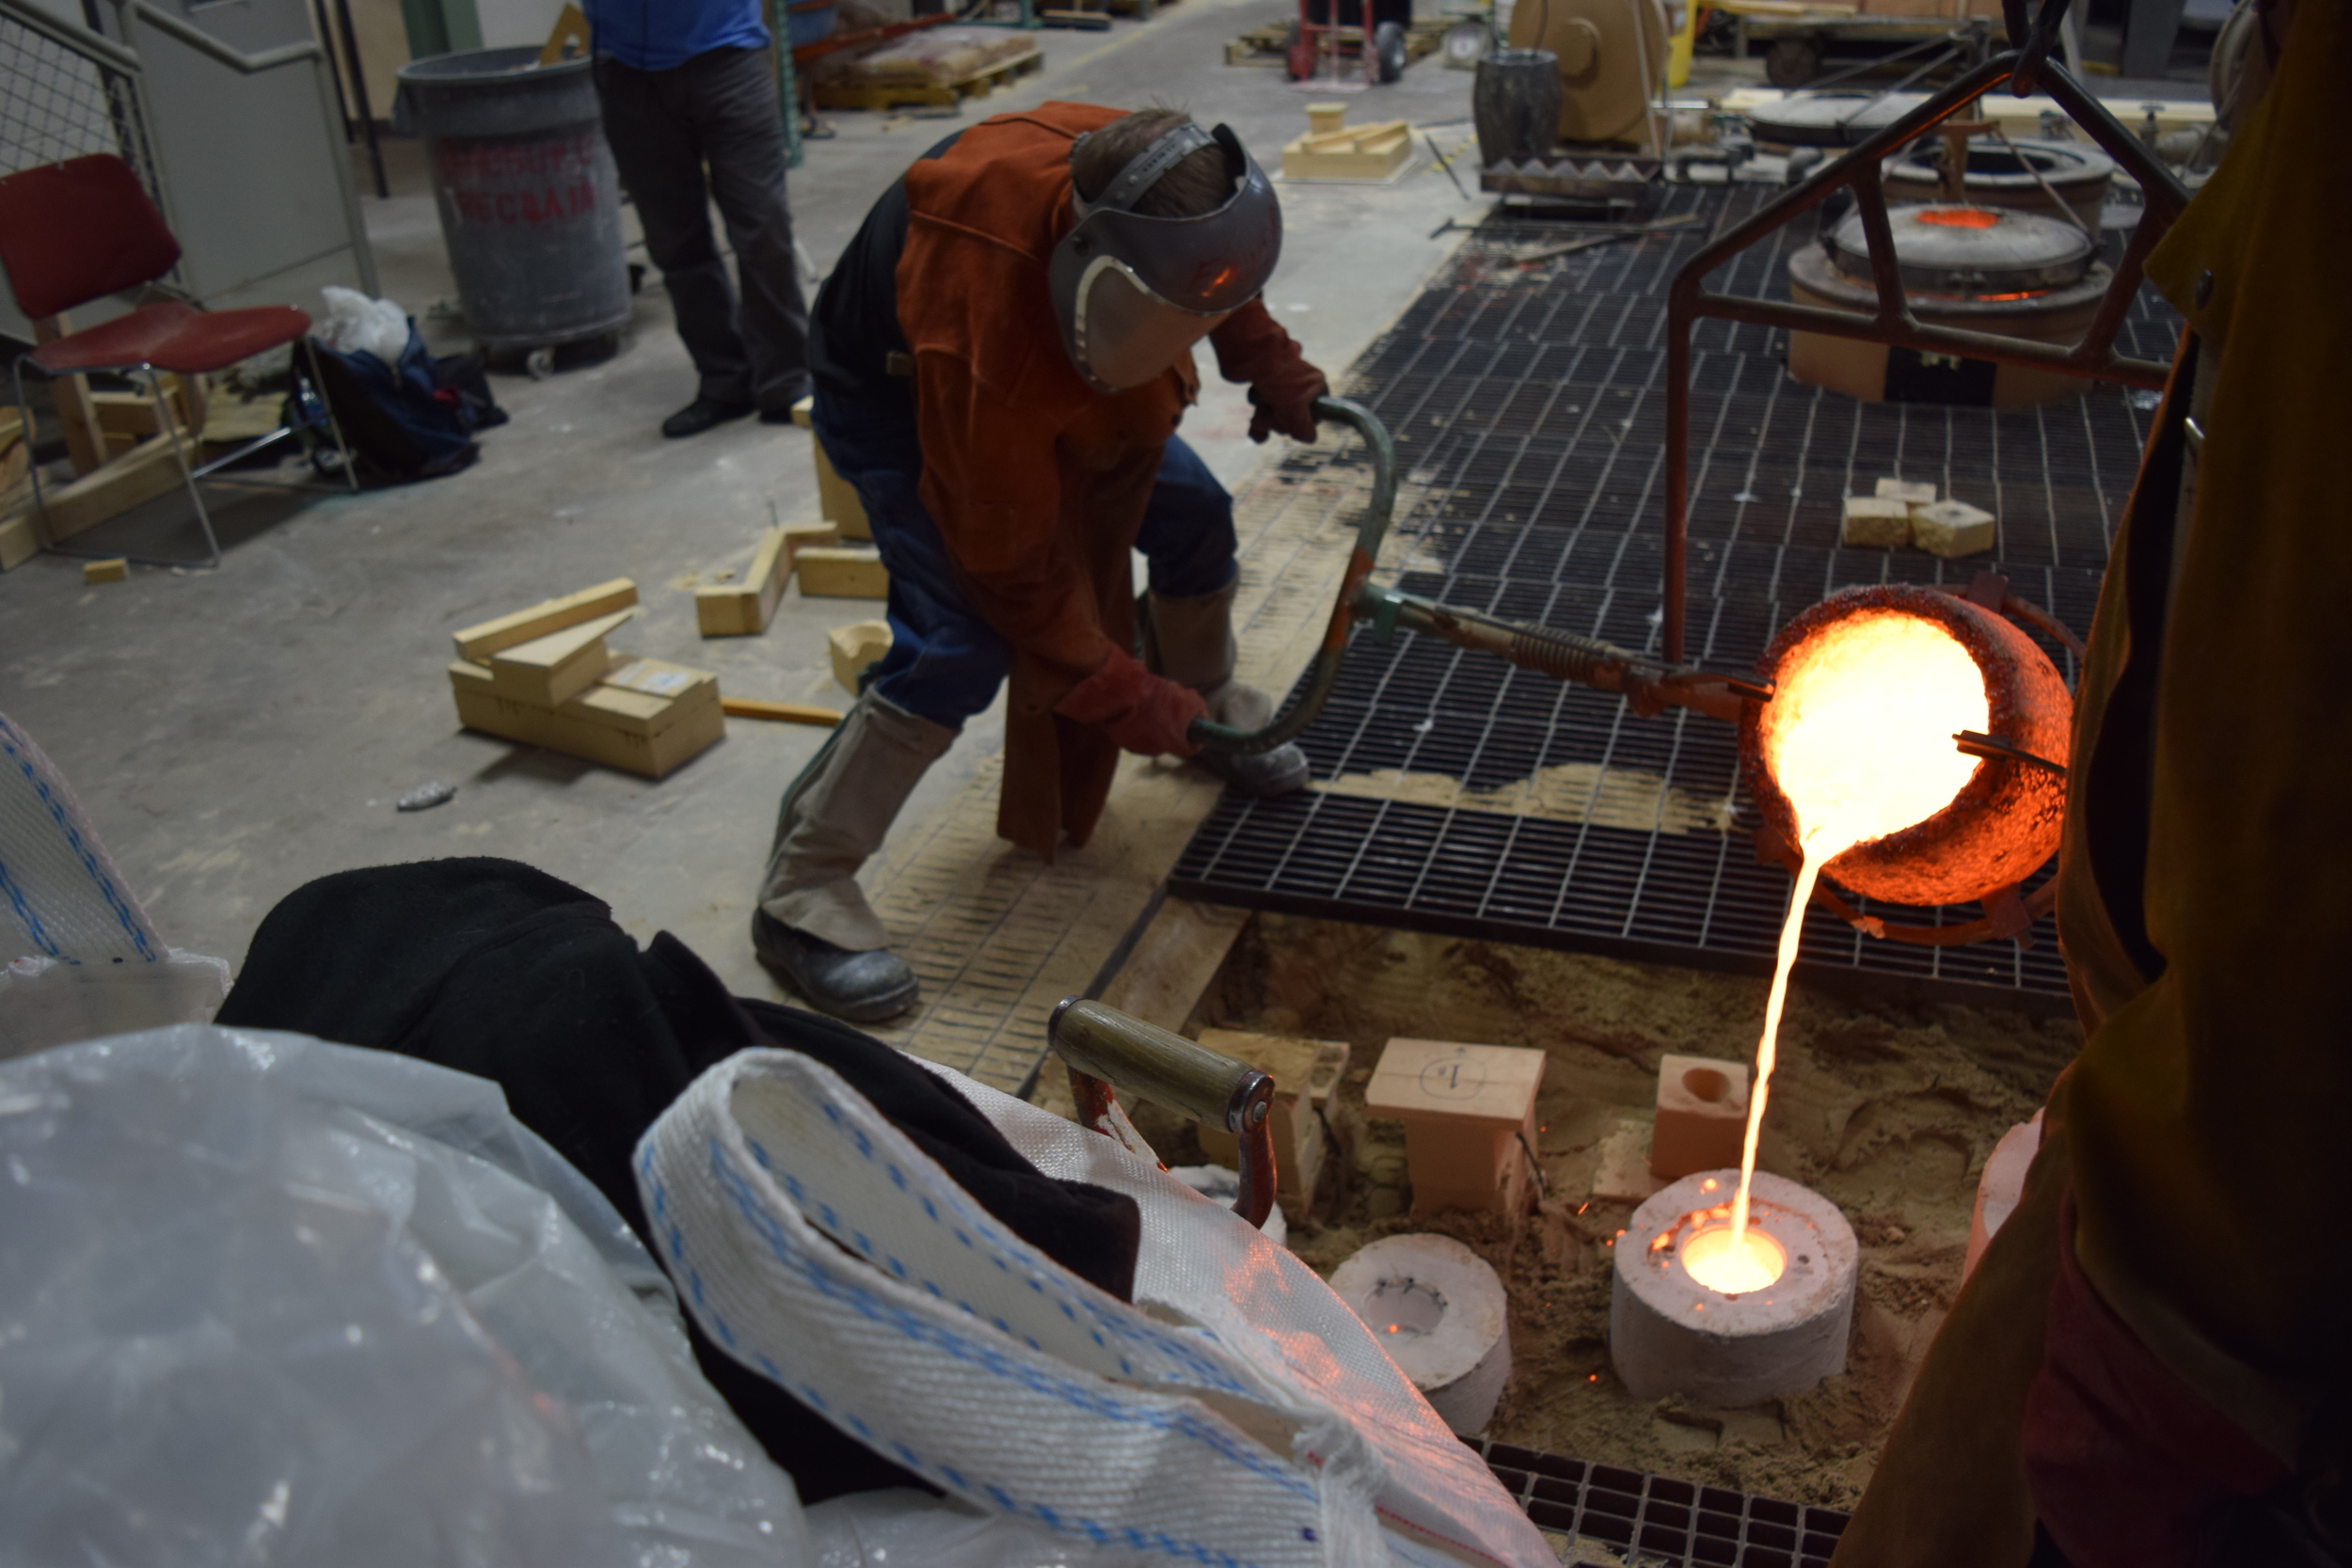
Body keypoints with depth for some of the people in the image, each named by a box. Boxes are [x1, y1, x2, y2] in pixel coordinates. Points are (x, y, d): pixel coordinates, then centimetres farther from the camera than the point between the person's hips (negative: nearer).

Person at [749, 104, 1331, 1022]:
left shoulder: (1163, 190, -28)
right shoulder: (979, 319, -45)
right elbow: (1012, 556, -33)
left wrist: (1269, 364, 4)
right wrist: (1118, 694, -26)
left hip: (1045, 368, 7)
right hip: (888, 394, -7)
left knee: (1192, 515, 6)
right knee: (958, 644, -23)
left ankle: (1209, 705, 37)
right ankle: (800, 893, -14)